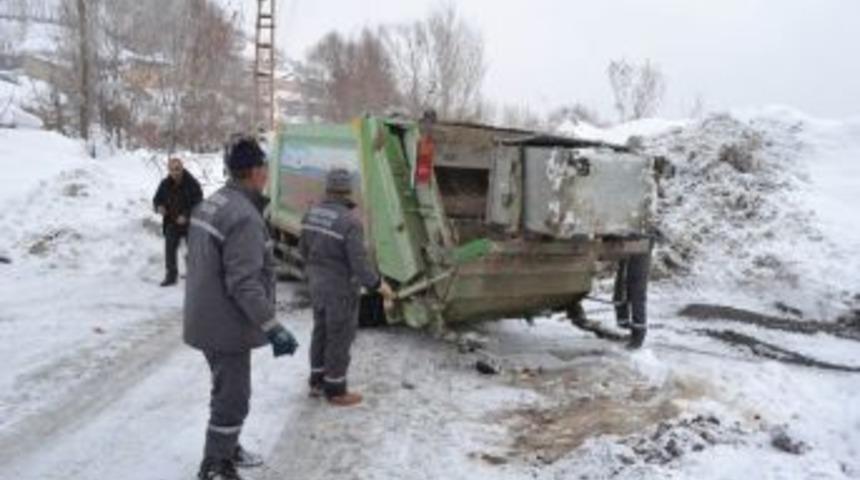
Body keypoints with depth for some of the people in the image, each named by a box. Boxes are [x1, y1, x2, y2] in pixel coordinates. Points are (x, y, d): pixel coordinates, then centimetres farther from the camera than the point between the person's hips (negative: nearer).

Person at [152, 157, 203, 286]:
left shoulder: (192, 183, -15)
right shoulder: (165, 184, 0)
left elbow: (198, 203, -15)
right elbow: (157, 199, 11)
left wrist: (186, 216, -27)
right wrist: (159, 207, -13)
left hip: (189, 223, -3)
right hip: (172, 223, 4)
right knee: (169, 249, 1)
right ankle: (171, 275, 13)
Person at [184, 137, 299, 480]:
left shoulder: (209, 205, 7)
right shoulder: (245, 217, -25)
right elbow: (245, 284, -28)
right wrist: (273, 328, -24)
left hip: (206, 319, 10)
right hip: (227, 325, -10)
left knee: (228, 390, 25)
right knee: (232, 399, 3)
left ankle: (226, 449, 41)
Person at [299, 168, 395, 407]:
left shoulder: (312, 214, -1)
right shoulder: (350, 221, -24)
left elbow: (304, 249, 11)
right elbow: (359, 263, -24)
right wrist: (379, 284, -10)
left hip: (317, 284, 7)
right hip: (340, 288, -7)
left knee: (321, 331, 20)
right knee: (340, 338, 6)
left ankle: (318, 382, 32)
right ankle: (335, 390, 17)